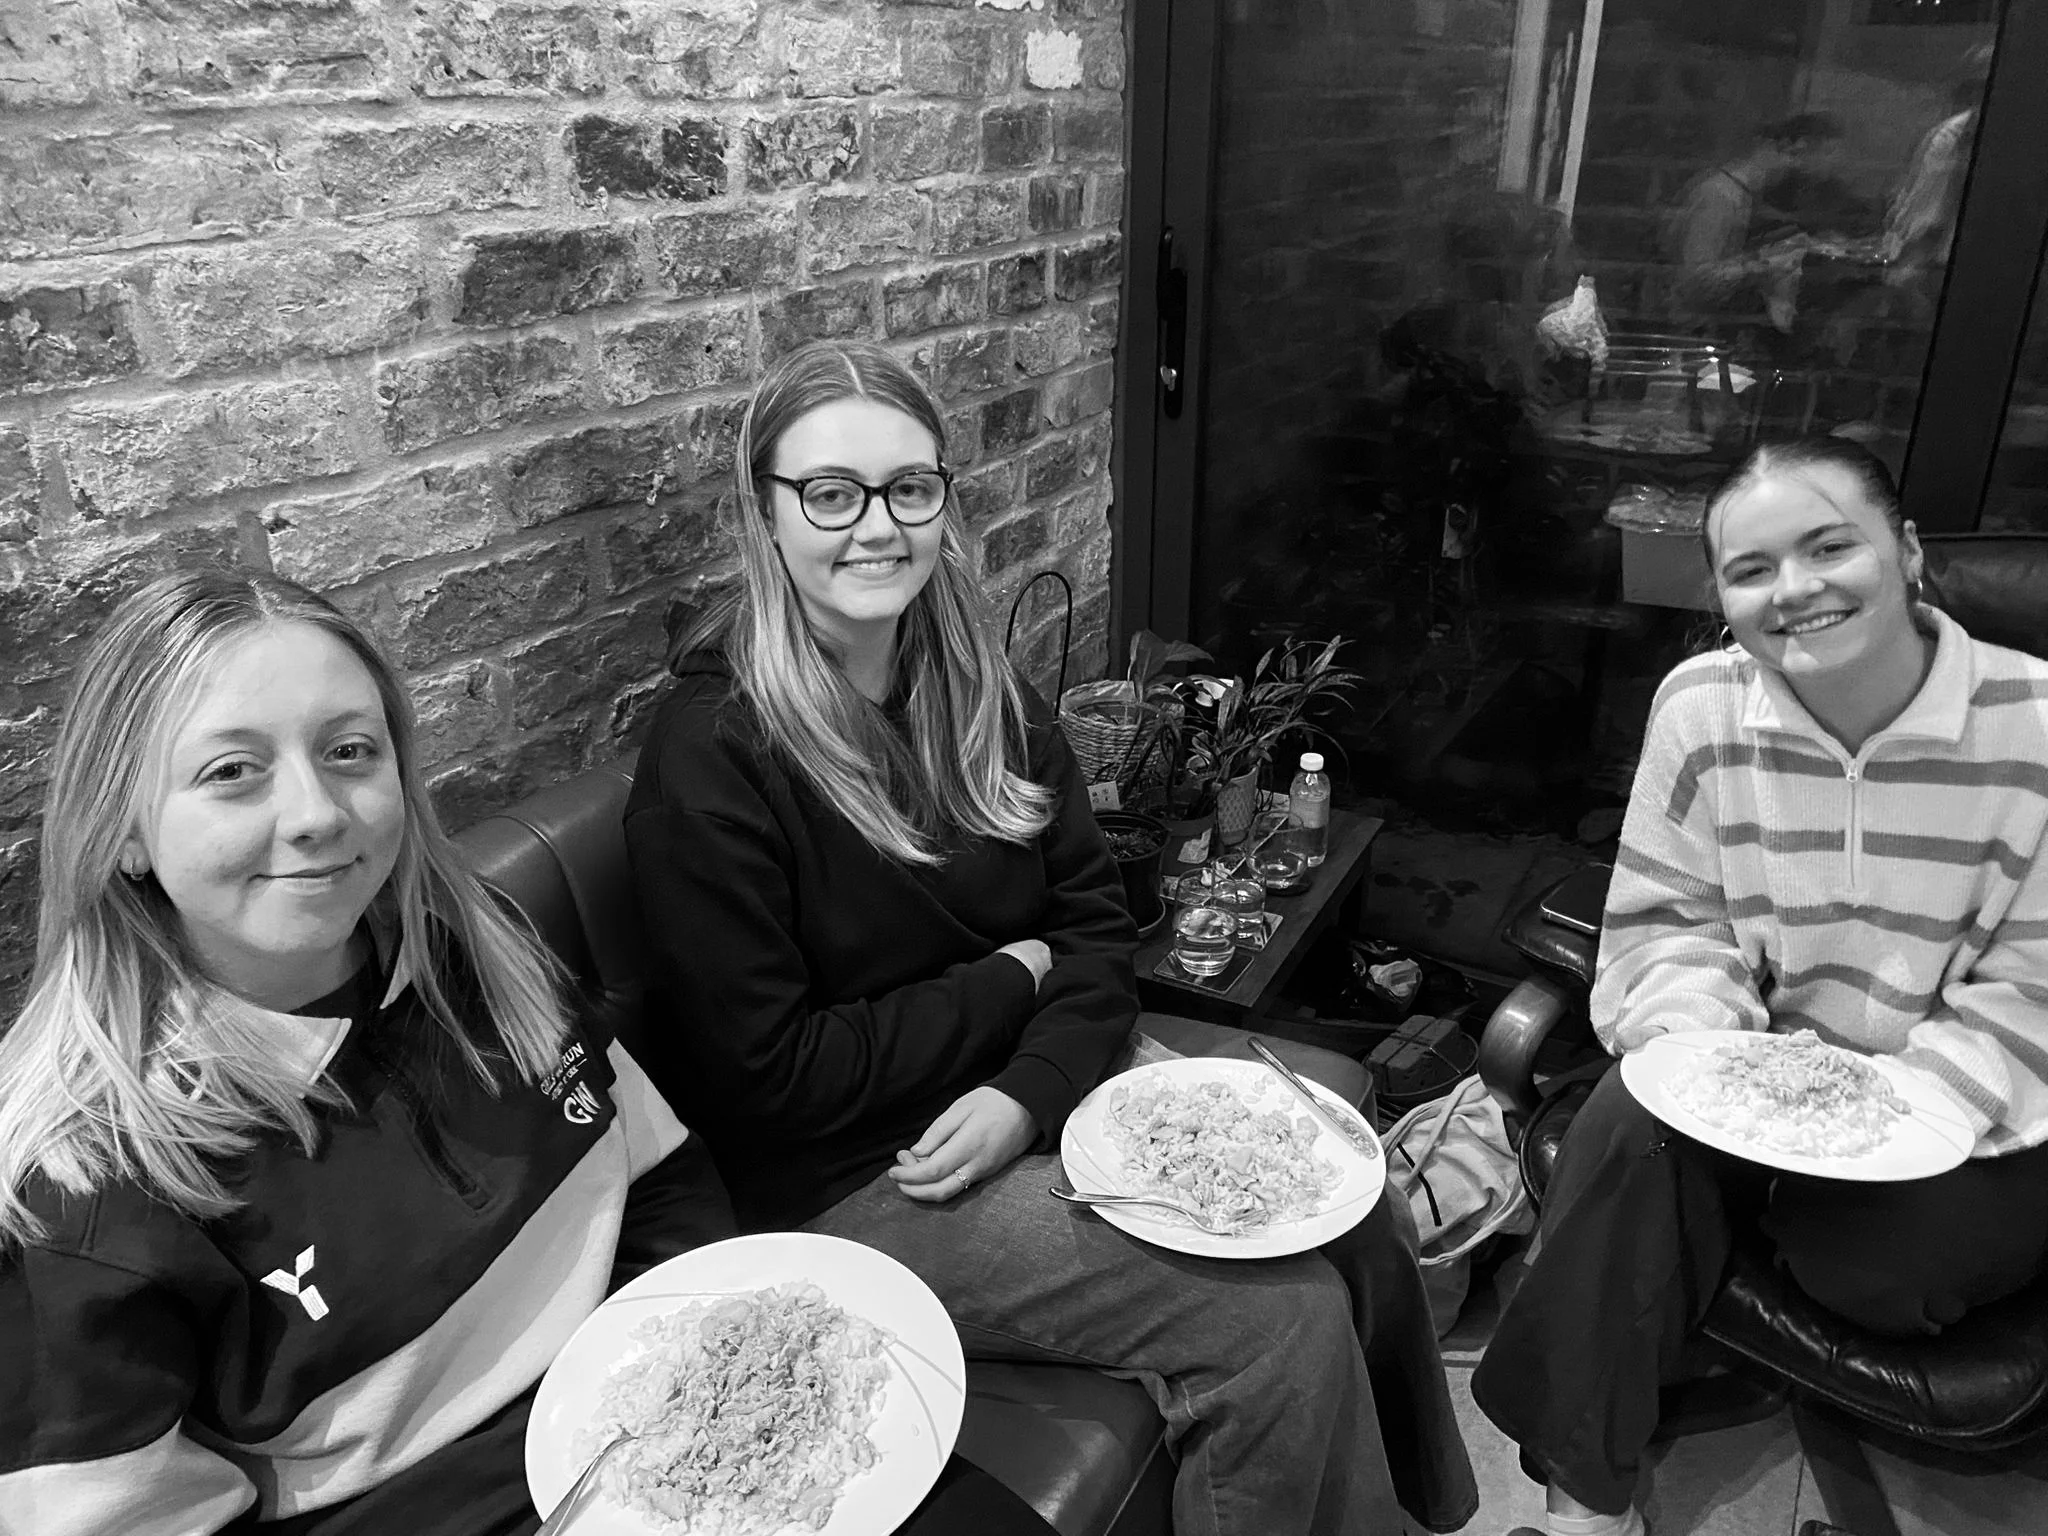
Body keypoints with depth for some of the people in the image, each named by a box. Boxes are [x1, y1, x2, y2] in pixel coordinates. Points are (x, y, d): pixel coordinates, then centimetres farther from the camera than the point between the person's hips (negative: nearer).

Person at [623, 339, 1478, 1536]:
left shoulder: (977, 689, 2)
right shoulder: (713, 759, -18)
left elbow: (1097, 926, 3)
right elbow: (770, 1078, -18)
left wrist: (1032, 1091, -16)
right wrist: (1010, 981, -12)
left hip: (1037, 1092, 6)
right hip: (850, 1182, -6)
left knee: (1358, 1230, -4)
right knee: (1282, 1317, -16)